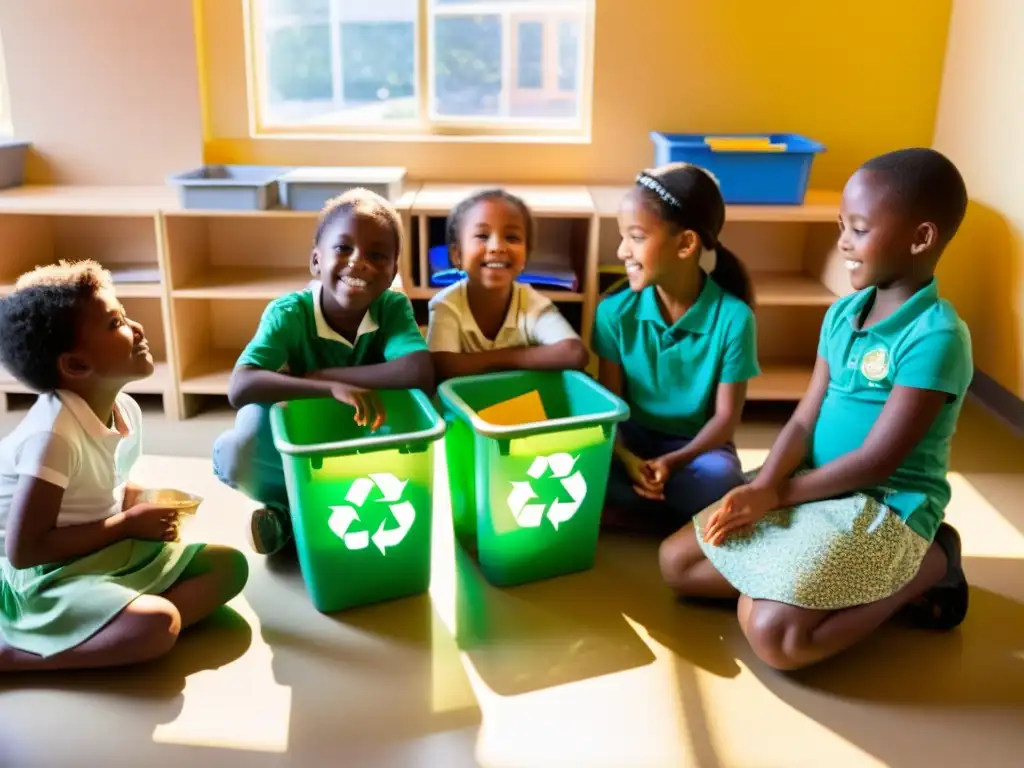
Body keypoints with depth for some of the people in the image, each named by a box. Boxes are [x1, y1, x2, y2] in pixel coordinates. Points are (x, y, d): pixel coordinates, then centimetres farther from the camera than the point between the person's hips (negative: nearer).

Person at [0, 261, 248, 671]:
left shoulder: (125, 409, 0)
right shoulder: (53, 434, -24)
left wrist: (147, 506, -7)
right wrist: (128, 524, -18)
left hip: (106, 555, 9)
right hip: (44, 579, -9)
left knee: (228, 564, 0)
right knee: (158, 626, -31)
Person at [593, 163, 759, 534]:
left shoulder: (733, 318, -15)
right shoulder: (615, 311, -9)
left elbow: (727, 416, -12)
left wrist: (673, 461, -28)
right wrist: (625, 457, -26)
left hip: (695, 445, -2)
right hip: (633, 438, 2)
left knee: (719, 479, -36)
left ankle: (618, 512, -13)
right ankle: (681, 519, -14)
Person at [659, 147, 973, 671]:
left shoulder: (936, 336, -19)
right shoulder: (841, 313, 4)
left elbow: (877, 461, -20)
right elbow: (804, 419, 1)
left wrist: (778, 495, -13)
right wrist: (760, 487, -16)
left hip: (886, 509, -8)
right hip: (814, 490, 8)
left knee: (771, 633, -25)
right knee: (677, 562, 2)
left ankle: (926, 568, 0)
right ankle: (869, 586, 4)